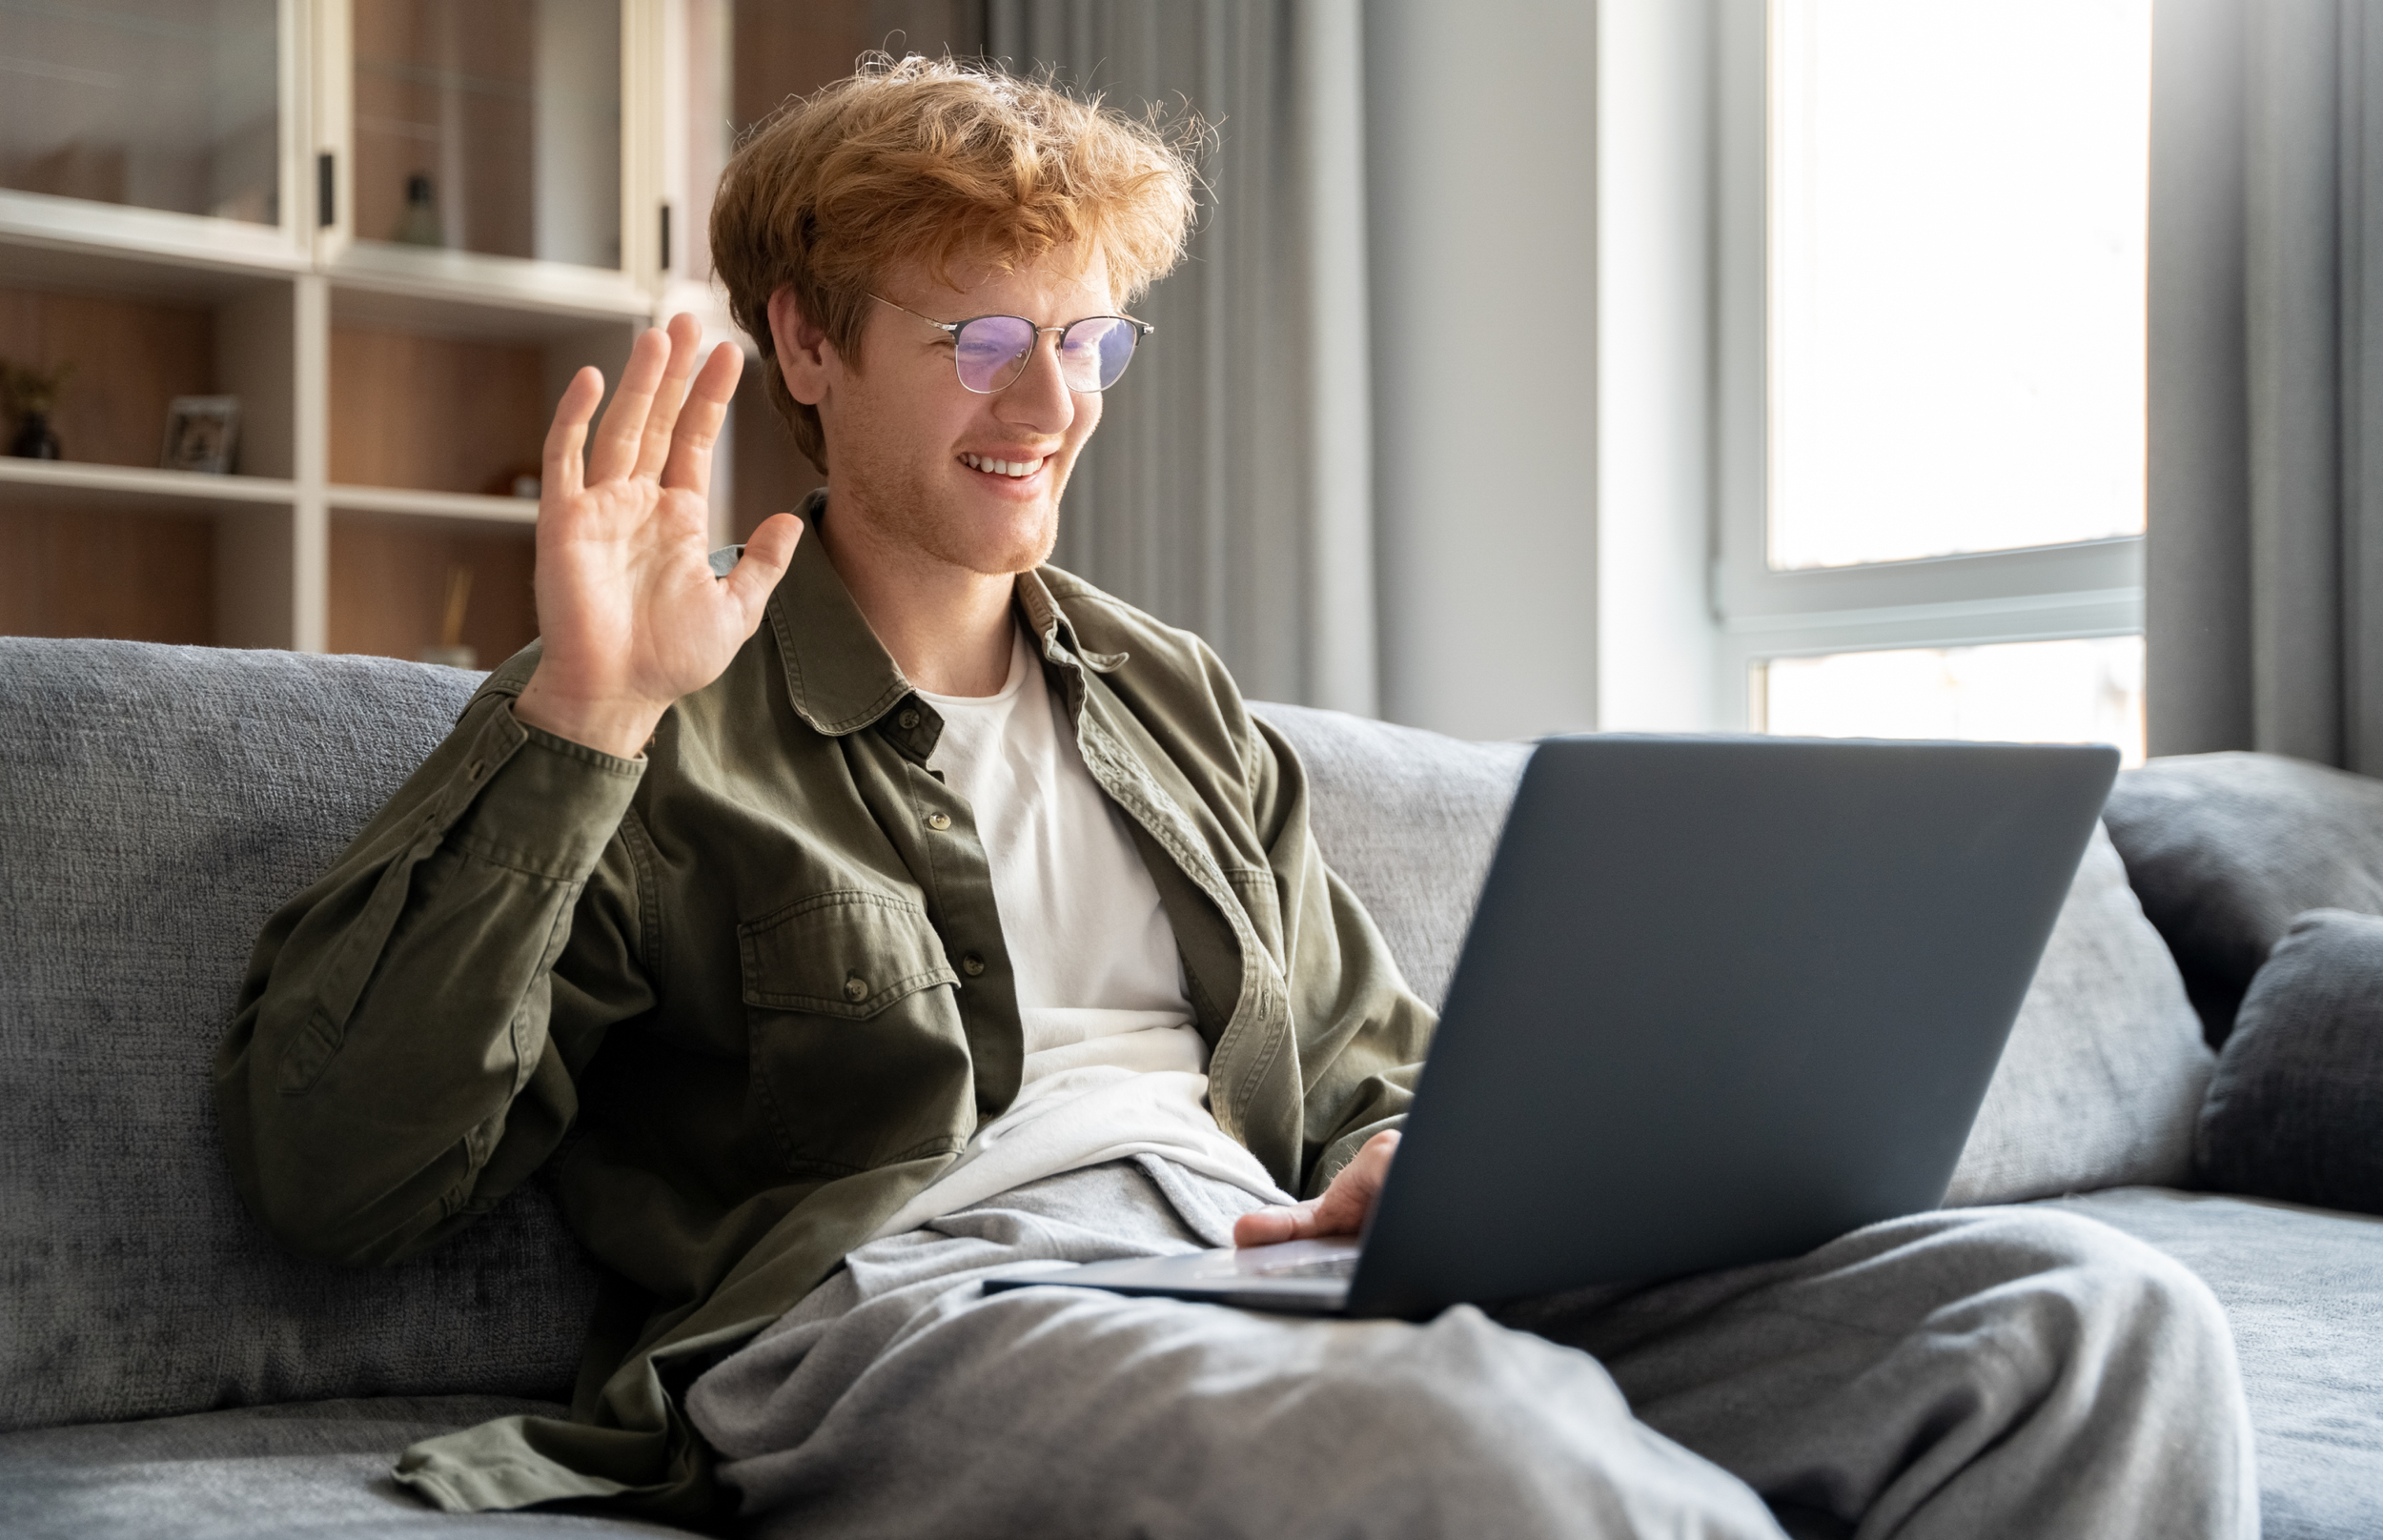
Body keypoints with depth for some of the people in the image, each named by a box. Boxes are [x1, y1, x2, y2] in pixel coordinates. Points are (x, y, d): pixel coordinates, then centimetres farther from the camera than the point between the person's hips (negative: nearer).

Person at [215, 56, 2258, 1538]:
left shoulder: (1179, 701, 28)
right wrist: (578, 722, -11)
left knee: (2085, 1310, -16)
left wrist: (1415, 1168, 5)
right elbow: (335, 1171, -3)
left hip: (1275, 1279, 7)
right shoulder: (660, 739, 9)